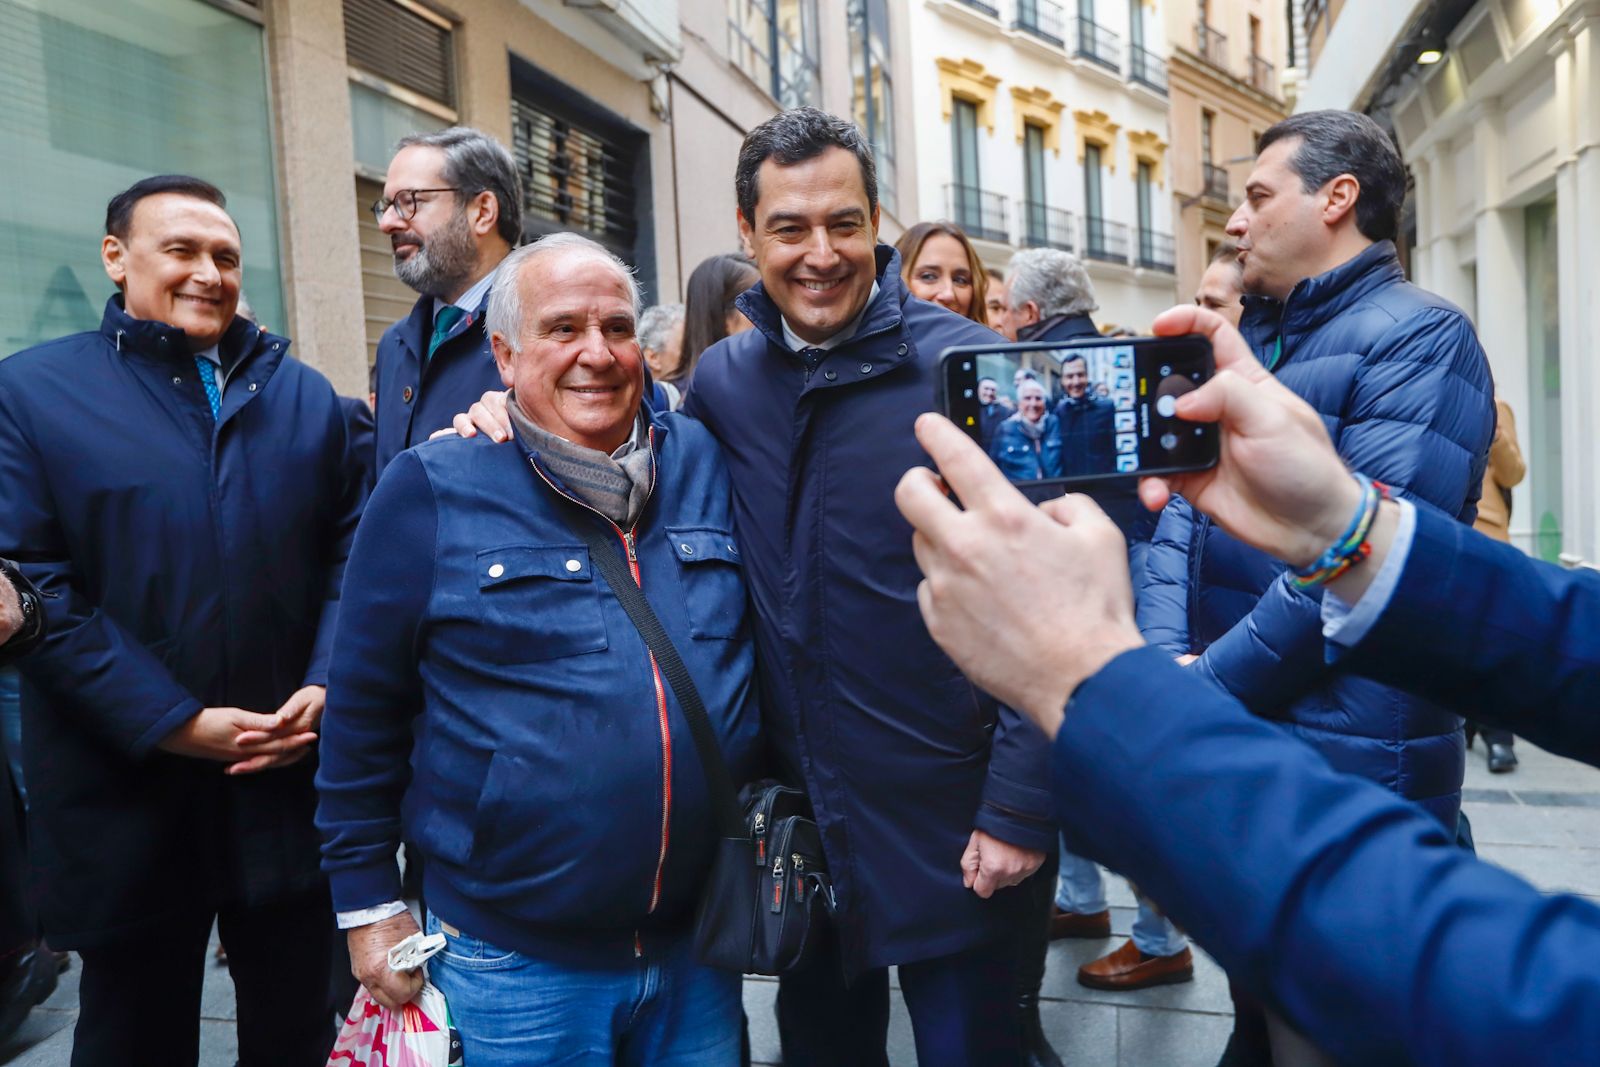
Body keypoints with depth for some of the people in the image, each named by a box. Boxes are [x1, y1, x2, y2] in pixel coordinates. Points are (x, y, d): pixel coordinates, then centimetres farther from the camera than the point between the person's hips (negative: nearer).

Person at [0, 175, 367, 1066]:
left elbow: (350, 554, 6)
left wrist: (325, 687, -9)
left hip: (296, 782, 2)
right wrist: (174, 723, -15)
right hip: (127, 798, -2)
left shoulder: (304, 396, 8)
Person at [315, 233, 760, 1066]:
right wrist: (368, 902, 0)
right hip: (515, 964, -3)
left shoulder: (707, 464, 0)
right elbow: (364, 709, -3)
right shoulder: (432, 491, -10)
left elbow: (765, 659, 12)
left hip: (701, 942, 4)